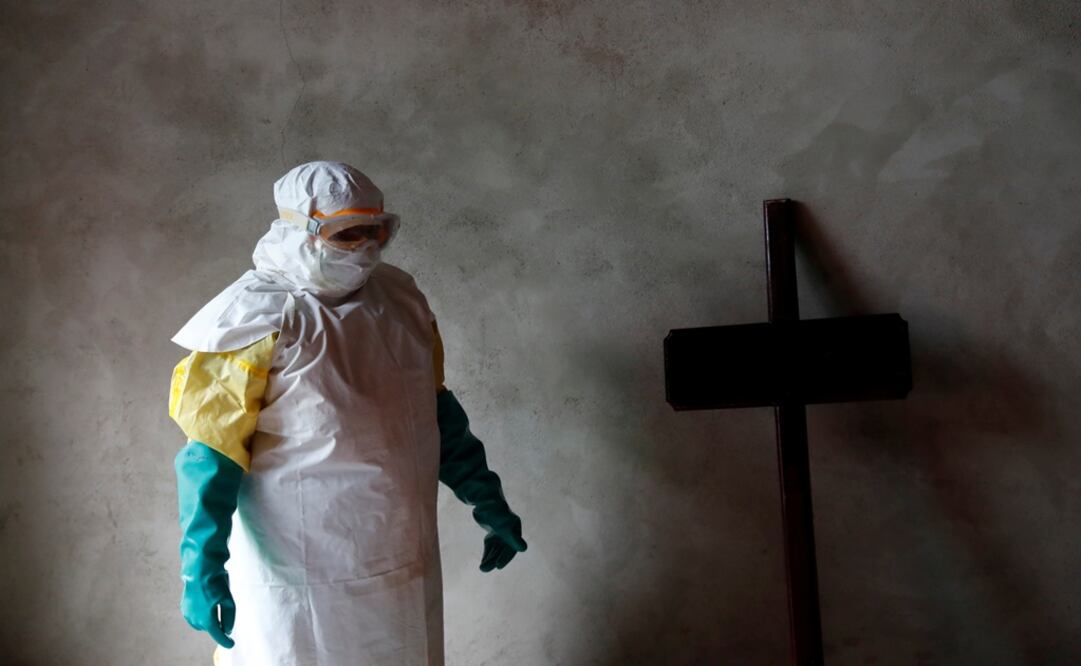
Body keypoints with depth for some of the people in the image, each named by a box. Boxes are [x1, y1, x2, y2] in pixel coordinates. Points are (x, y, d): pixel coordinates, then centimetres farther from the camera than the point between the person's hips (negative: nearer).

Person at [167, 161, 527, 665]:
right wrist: (202, 564, -21)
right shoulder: (257, 319, -14)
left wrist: (488, 503, 12)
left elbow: (437, 412, 14)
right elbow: (211, 452, -14)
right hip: (301, 577, -6)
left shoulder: (402, 300, 4)